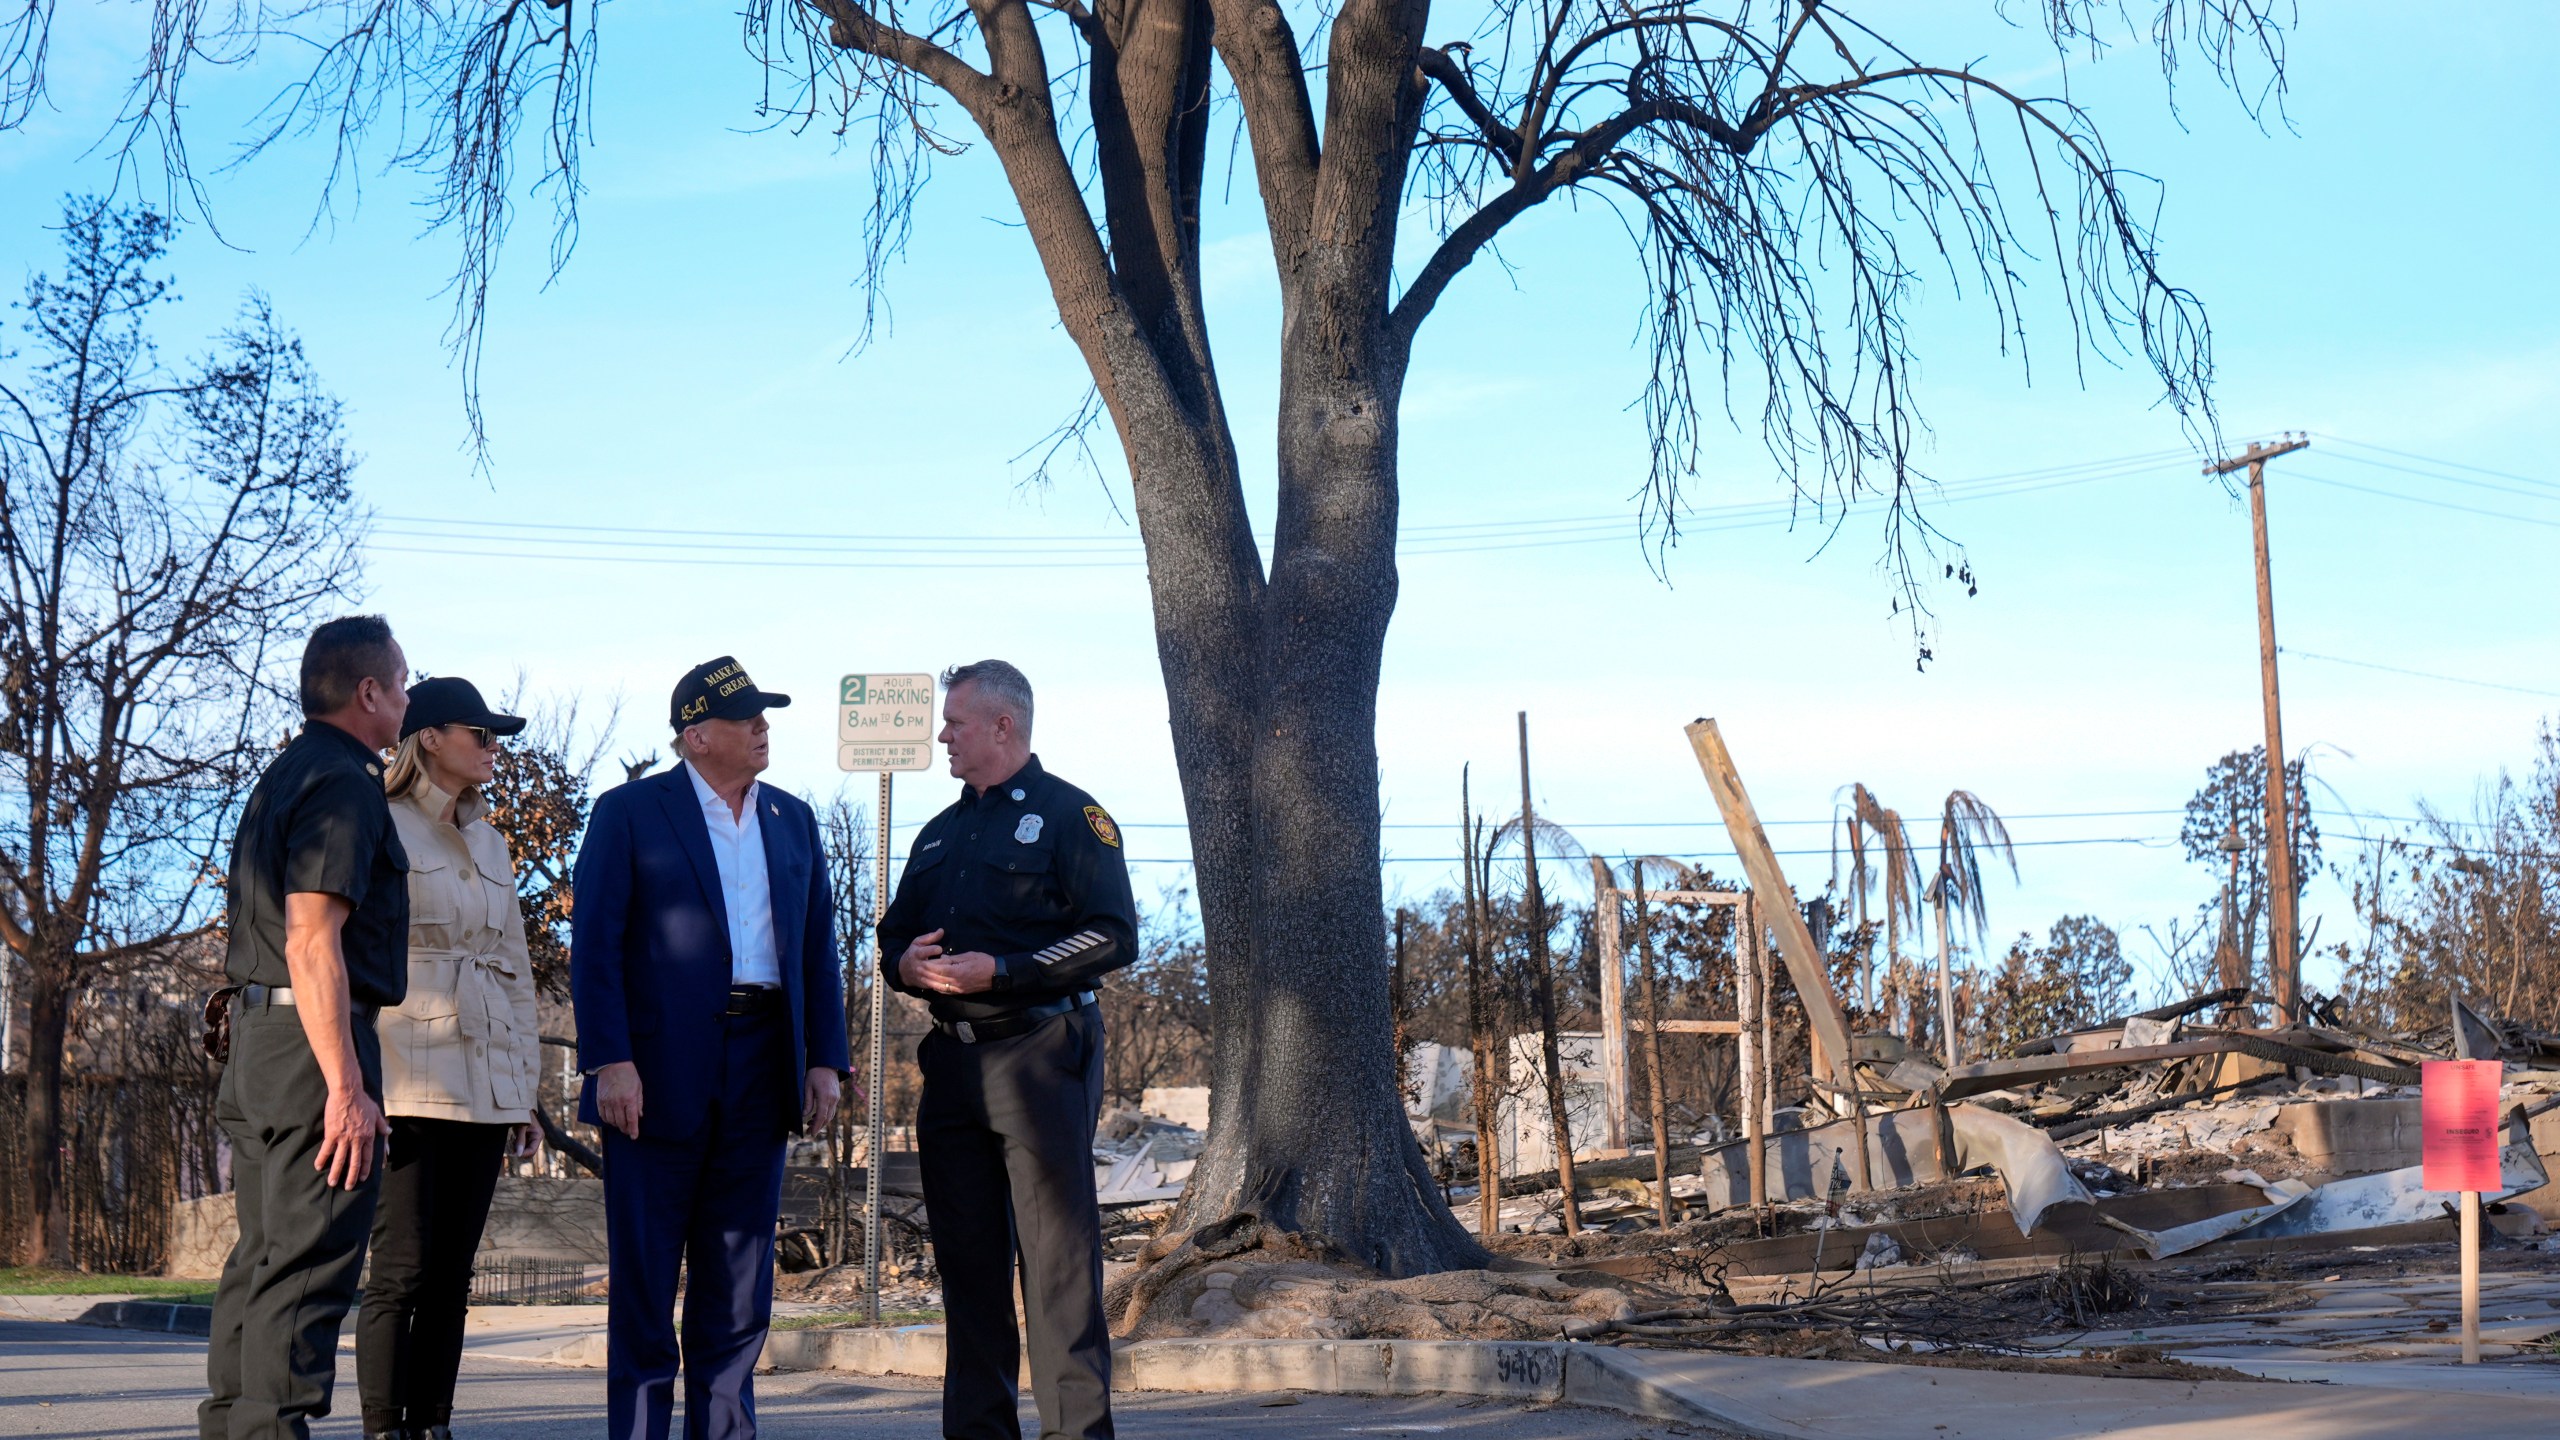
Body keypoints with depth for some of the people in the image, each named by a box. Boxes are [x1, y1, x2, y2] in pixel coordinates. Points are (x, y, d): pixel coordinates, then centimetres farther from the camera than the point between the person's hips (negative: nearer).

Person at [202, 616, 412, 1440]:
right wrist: (347, 1086, -22)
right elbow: (311, 942, -21)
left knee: (261, 1258, 14)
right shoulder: (343, 782, -12)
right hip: (316, 1040, -10)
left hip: (258, 1034, 10)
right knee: (308, 1266, -9)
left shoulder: (283, 777, 19)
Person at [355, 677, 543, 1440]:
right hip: (409, 1081, -6)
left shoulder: (489, 842, 19)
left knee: (452, 1273, 6)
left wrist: (526, 1087, 16)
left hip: (484, 1084, 6)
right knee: (402, 1270, -8)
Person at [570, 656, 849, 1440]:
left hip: (759, 1072, 5)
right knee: (644, 1274, 0)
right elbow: (593, 943, -6)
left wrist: (825, 1058, 5)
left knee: (739, 1279, 8)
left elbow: (817, 948, 14)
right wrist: (609, 1061, -15)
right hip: (660, 1072, -5)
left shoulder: (792, 821, 14)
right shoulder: (629, 812, -1)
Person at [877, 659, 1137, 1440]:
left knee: (1057, 1256, -8)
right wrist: (904, 963, 1)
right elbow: (895, 936, 25)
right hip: (953, 1061, 7)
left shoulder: (1068, 815, -2)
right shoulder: (941, 833, 20)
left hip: (1038, 1053, -7)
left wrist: (999, 971, -16)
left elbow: (1113, 935, -11)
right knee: (966, 1258, 8)